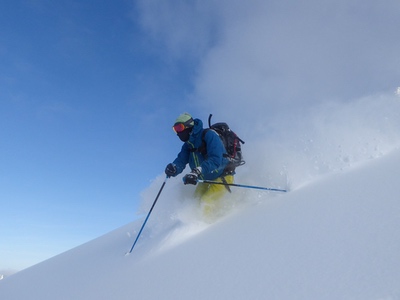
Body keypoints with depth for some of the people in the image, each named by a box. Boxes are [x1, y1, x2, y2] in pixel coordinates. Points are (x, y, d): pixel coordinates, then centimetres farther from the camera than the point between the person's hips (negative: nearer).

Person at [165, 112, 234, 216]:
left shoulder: (209, 135, -21)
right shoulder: (188, 145, 4)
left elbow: (215, 160, -34)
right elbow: (180, 161, -10)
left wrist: (197, 172, -47)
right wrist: (173, 168, -33)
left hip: (222, 176, -8)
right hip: (207, 179, 8)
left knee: (206, 203, -22)